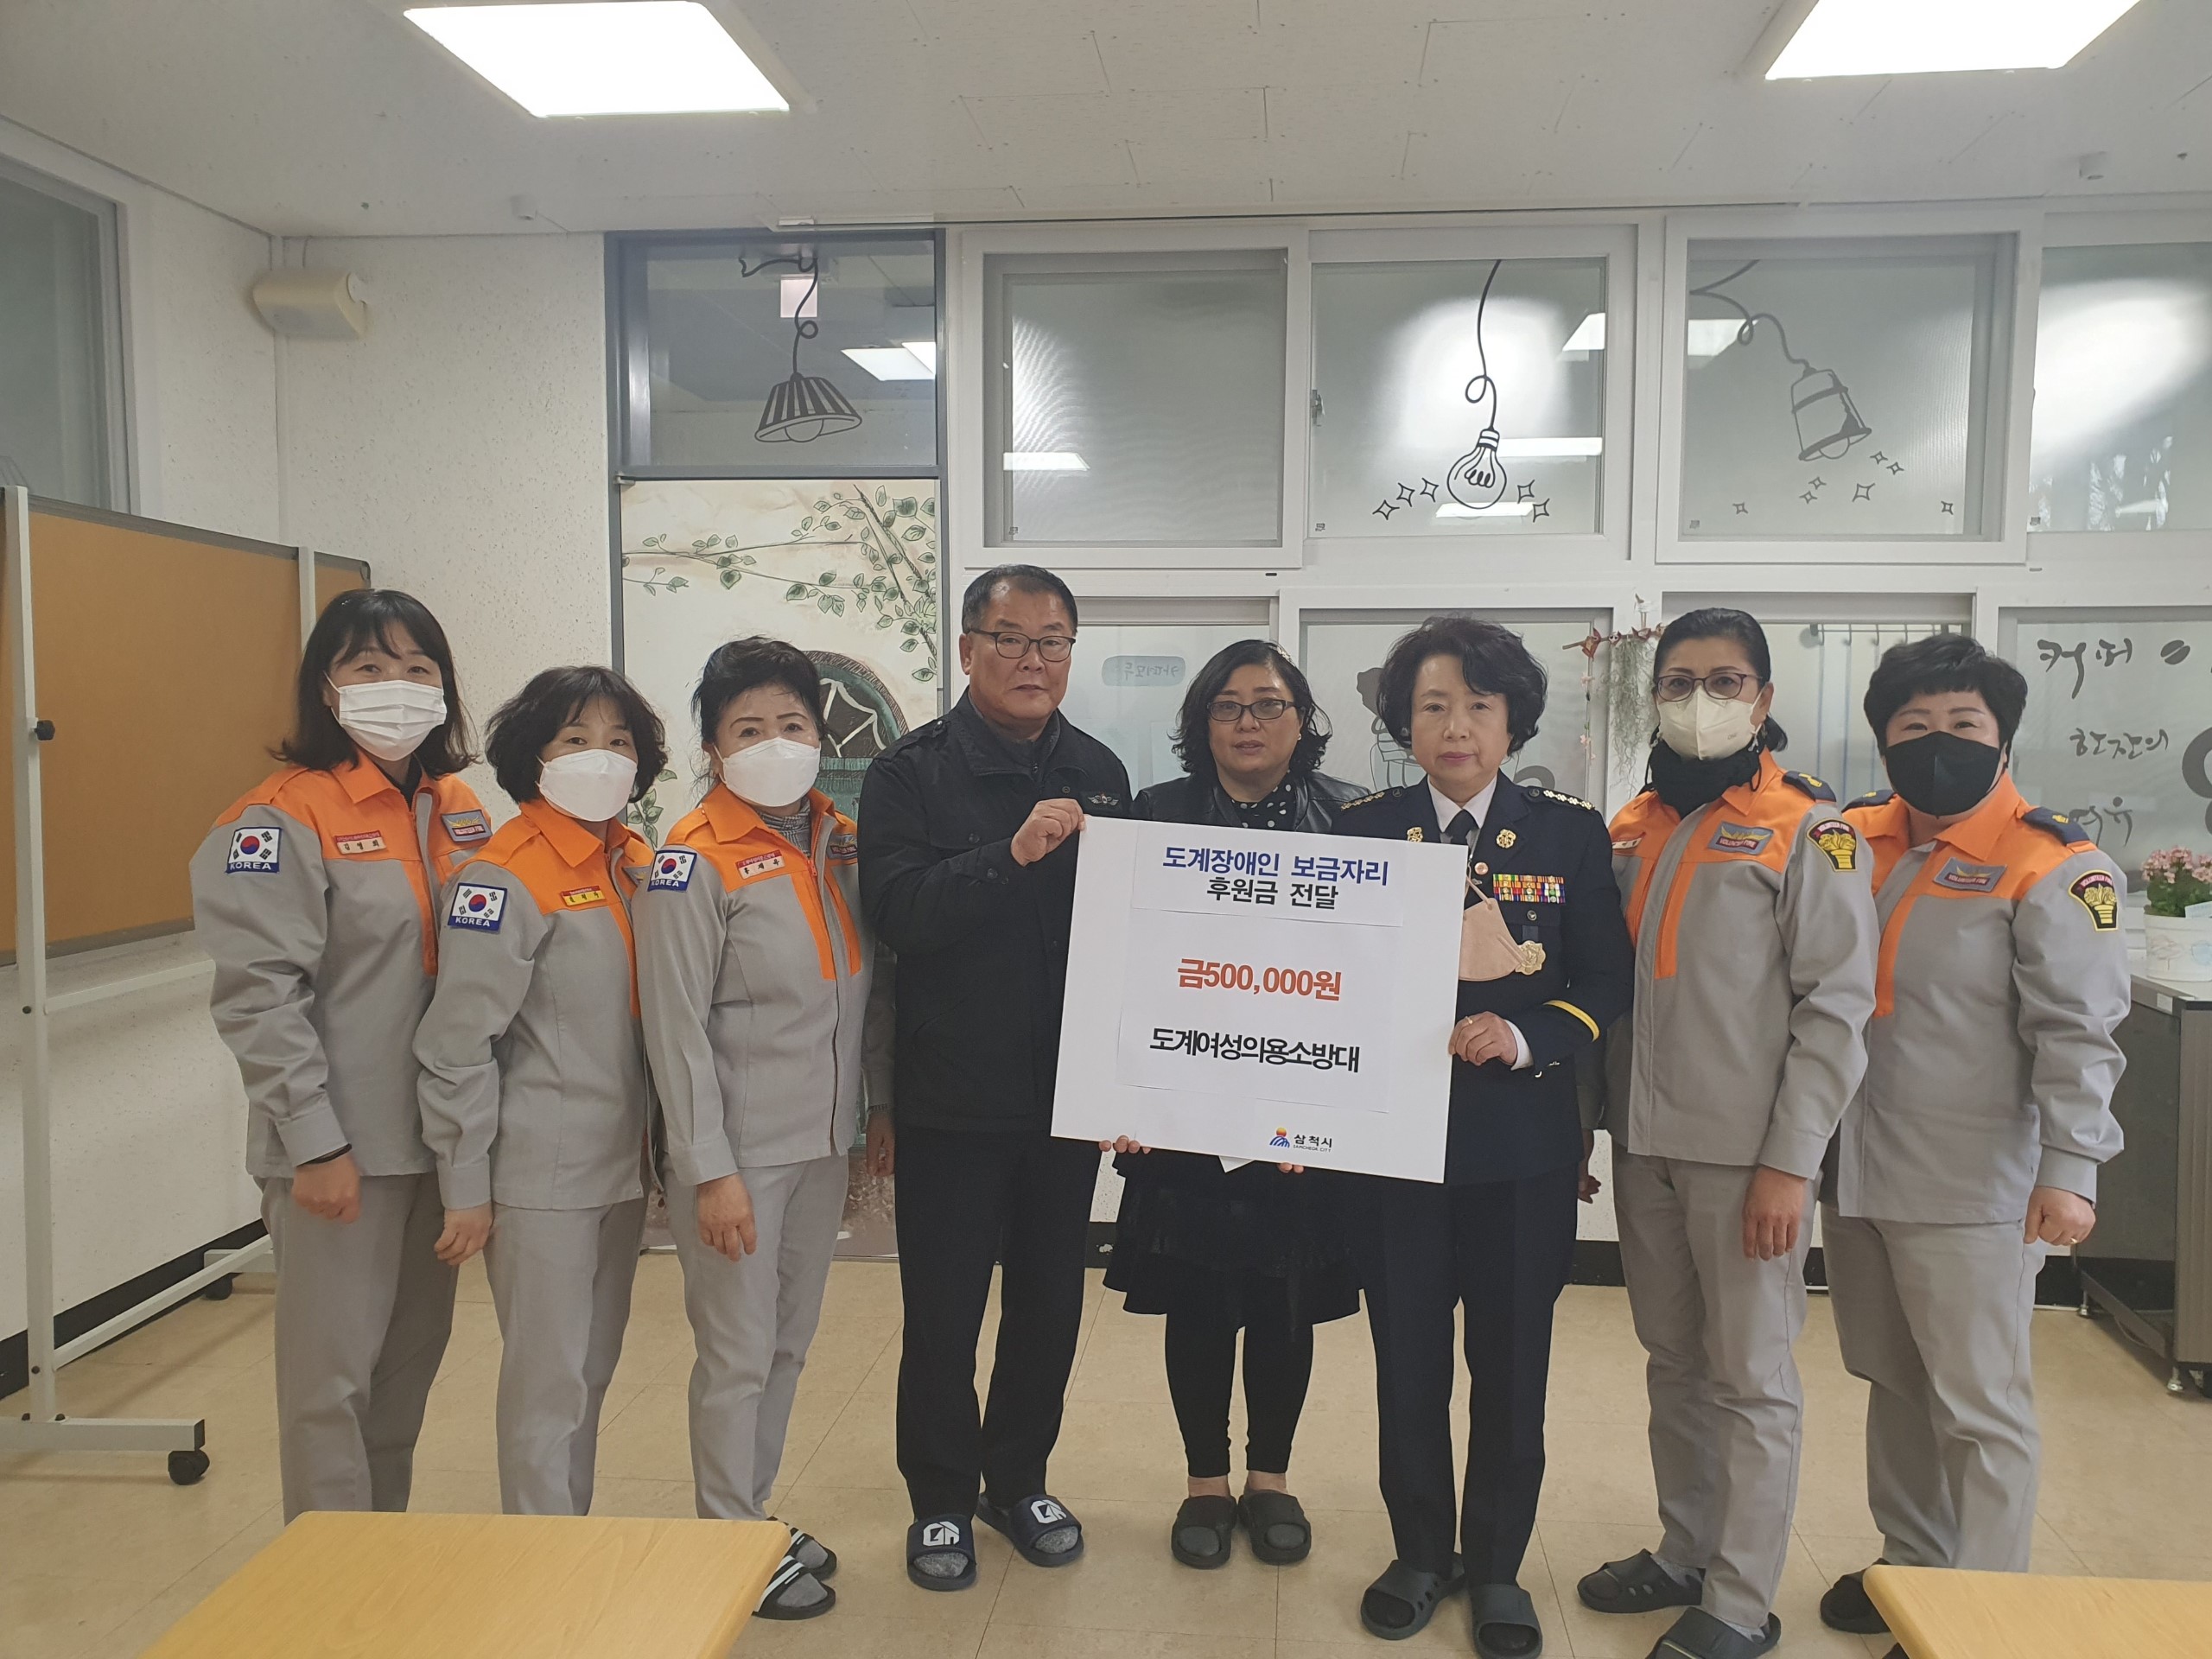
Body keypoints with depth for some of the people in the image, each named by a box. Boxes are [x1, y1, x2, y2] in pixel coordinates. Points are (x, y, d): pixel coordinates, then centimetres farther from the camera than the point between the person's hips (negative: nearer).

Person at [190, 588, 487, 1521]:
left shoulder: (459, 810, 9)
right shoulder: (281, 820, -11)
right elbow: (260, 996, -15)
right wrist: (315, 1143, -17)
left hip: (439, 1136, 7)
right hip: (340, 1149, -6)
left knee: (412, 1358, 17)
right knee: (333, 1375, 3)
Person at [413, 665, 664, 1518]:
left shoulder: (638, 864, 8)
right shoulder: (503, 878, -14)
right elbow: (458, 1045, -15)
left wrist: (659, 1152, 15)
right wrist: (465, 1190, -13)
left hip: (621, 1167, 7)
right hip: (539, 1177, -7)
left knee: (591, 1374, 18)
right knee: (548, 1385, 3)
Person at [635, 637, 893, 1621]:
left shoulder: (840, 843, 4)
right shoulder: (695, 860, -14)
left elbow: (871, 988, 11)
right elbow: (676, 1027, -16)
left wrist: (881, 1107, 11)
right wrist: (709, 1171, -17)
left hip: (823, 1142, 6)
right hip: (739, 1150, -6)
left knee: (789, 1345, 17)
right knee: (737, 1355, 6)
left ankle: (753, 1516, 36)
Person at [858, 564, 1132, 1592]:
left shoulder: (1098, 773, 6)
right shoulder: (910, 773, -6)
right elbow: (897, 910, -20)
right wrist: (1011, 855, -31)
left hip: (1068, 1092, 4)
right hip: (952, 1099, -3)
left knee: (1049, 1301, 16)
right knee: (943, 1312, 9)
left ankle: (1018, 1480, 36)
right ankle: (941, 1500, 29)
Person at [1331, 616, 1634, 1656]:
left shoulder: (1569, 835, 0)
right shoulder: (1362, 831, 1)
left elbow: (1606, 985, -1)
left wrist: (1525, 1038, -18)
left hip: (1524, 1144, 0)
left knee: (1512, 1365, 11)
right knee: (1408, 1363, 12)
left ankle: (1497, 1568, 32)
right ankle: (1420, 1555, 34)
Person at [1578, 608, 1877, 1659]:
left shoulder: (1809, 831, -7)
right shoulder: (1633, 831, 10)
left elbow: (1835, 1008, -11)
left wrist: (1789, 1163, -14)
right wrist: (1598, 1122, 10)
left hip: (1745, 1155, -5)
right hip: (1644, 1142, 6)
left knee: (1750, 1378, 4)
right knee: (1673, 1363, 16)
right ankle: (1684, 1554, 32)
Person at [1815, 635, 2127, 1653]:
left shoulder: (2051, 866, -10)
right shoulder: (1853, 843, 5)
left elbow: (2078, 1033, -14)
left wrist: (2069, 1169, -21)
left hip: (1971, 1188, -5)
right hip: (1854, 1173, 6)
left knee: (1979, 1410, 6)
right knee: (1892, 1385, 19)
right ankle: (1910, 1564, 36)